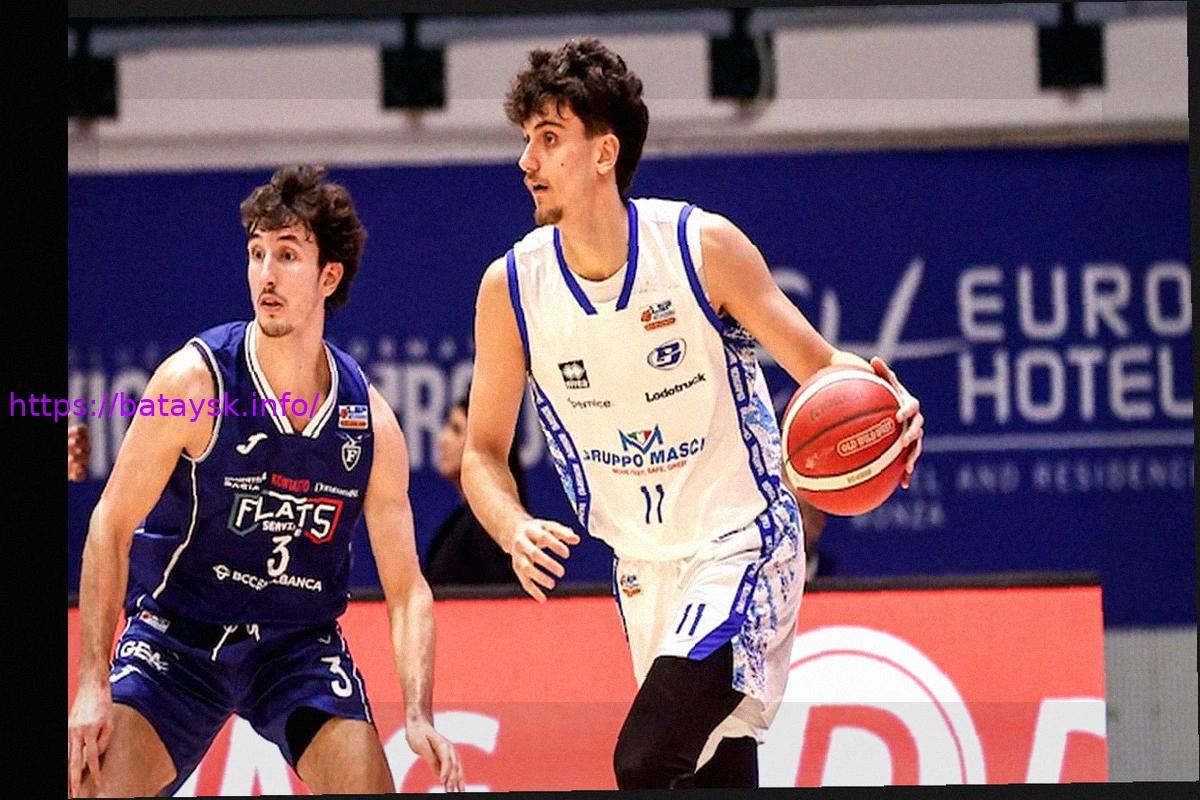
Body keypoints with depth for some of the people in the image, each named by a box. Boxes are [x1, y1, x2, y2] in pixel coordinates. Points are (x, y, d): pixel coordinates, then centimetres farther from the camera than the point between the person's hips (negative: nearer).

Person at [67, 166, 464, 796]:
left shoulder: (372, 423, -8)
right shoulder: (193, 381, -16)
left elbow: (406, 588, -1)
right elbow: (111, 528, -12)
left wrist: (418, 715, -17)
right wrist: (92, 687, -18)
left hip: (302, 644, 2)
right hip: (174, 632, -2)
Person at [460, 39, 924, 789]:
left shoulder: (703, 246, -13)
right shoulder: (510, 288, -5)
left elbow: (821, 366, -5)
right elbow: (483, 453, 4)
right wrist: (517, 531, -18)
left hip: (744, 545, -4)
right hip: (645, 570, 4)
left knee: (646, 761, -24)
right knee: (718, 776, 7)